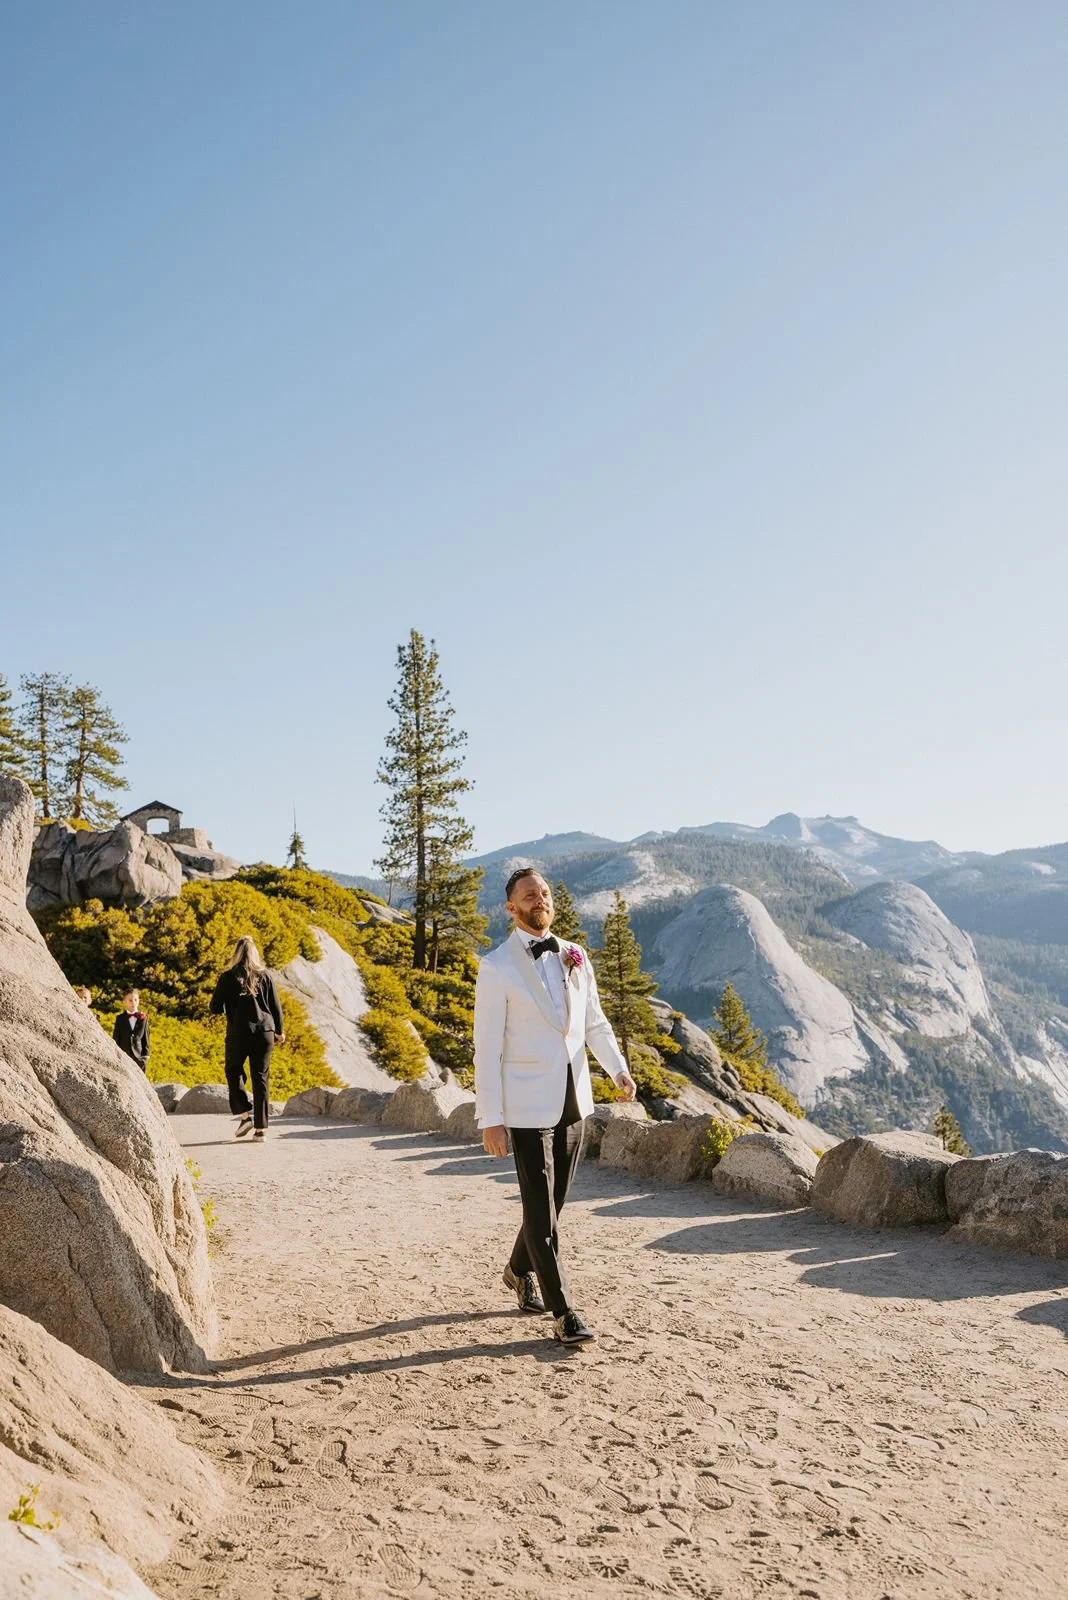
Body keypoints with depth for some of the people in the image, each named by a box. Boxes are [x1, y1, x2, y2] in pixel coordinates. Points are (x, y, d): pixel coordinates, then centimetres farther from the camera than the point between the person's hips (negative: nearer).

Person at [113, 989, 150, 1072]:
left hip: (139, 1058, 1)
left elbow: (145, 1039, 8)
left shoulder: (143, 1018, 7)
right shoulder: (120, 1018, 5)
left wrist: (145, 1057, 2)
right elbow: (115, 1039, 5)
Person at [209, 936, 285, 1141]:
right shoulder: (265, 976, 3)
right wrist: (279, 1031, 20)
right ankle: (261, 1127, 4)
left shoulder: (229, 977, -3)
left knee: (233, 1072, 18)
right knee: (261, 1078, 5)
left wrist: (218, 1010, 23)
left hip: (238, 1033, -2)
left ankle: (244, 1114, 3)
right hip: (265, 1032, 2)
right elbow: (276, 1006, 7)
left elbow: (214, 1008, -1)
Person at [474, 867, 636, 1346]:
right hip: (527, 1106, -6)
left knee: (553, 1200, 17)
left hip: (573, 1101, 6)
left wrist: (618, 1068, -2)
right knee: (540, 1210, -3)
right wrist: (490, 1119, -13)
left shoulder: (574, 957, 6)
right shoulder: (496, 967, -10)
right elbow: (487, 1048, -11)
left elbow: (594, 1022, 14)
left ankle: (519, 1271, 41)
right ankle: (563, 1313, 6)